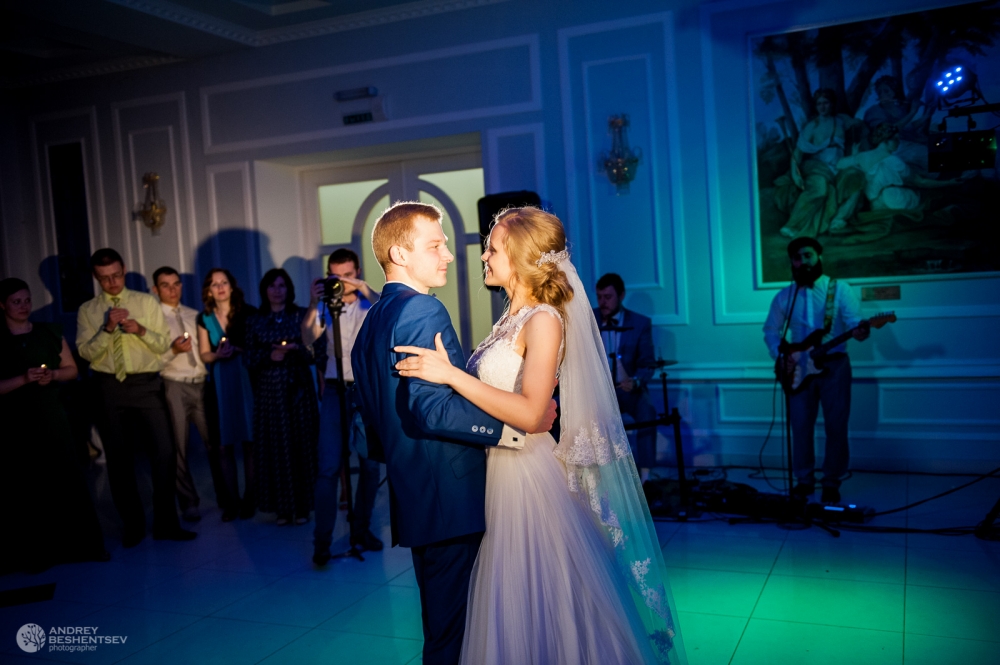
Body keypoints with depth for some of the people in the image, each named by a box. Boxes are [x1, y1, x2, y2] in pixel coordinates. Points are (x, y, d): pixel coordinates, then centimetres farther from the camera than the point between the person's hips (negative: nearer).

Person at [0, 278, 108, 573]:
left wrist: (53, 375, -7)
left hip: (53, 416, 3)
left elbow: (71, 369, 12)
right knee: (26, 488, 0)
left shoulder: (51, 332, 9)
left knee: (70, 479, 0)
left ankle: (84, 545, 8)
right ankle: (36, 553, 9)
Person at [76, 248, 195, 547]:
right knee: (118, 457, 8)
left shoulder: (147, 302, 5)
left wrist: (141, 330, -16)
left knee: (165, 451, -7)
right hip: (110, 386, 1)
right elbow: (86, 352, -2)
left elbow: (164, 344, 2)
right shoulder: (87, 310, 6)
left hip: (147, 383, -1)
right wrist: (107, 329, -16)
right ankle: (132, 523, 22)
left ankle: (165, 523, 4)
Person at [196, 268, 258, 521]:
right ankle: (232, 499, 10)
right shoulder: (205, 318, 10)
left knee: (249, 441, -2)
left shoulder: (248, 312, 1)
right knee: (224, 444, 1)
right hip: (219, 383, 3)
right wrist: (217, 354, -10)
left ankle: (249, 498, 8)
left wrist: (237, 350, -15)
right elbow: (204, 355, 10)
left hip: (246, 379, -2)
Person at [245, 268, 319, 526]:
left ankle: (302, 506, 7)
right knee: (274, 446, 0)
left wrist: (297, 348, -17)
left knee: (301, 444, -1)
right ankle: (282, 507, 7)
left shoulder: (302, 316, 5)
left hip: (298, 388, -1)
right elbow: (250, 359, 6)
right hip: (269, 390, 1)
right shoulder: (255, 321, 8)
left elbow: (315, 352, 2)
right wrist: (270, 356, -12)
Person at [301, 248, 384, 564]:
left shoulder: (370, 302, 3)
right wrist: (313, 305, -25)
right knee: (329, 466, -5)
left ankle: (361, 529, 21)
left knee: (370, 462, 5)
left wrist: (365, 289, -27)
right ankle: (322, 540, -1)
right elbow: (308, 338, -10)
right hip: (335, 389, 0)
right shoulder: (327, 306, 5)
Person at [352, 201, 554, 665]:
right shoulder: (424, 312, -16)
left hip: (412, 499, 10)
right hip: (449, 498, -10)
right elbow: (432, 409, -26)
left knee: (439, 619, 21)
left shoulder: (372, 319, 14)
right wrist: (518, 424, -23)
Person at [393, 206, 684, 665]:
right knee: (512, 607, 18)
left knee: (539, 604, 5)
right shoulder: (514, 317, 11)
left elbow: (529, 413, -27)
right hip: (500, 470, 8)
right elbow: (497, 390, 9)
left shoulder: (544, 320, -15)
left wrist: (451, 374, -28)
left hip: (529, 476, -8)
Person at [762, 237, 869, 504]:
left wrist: (860, 331, -35)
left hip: (834, 364, -2)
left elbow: (854, 321, -11)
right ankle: (804, 479, 18)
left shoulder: (839, 288, -2)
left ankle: (832, 482, 13)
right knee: (801, 426, 3)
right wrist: (780, 355, -3)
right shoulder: (784, 296, 6)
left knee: (836, 426, 0)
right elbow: (771, 330, 13)